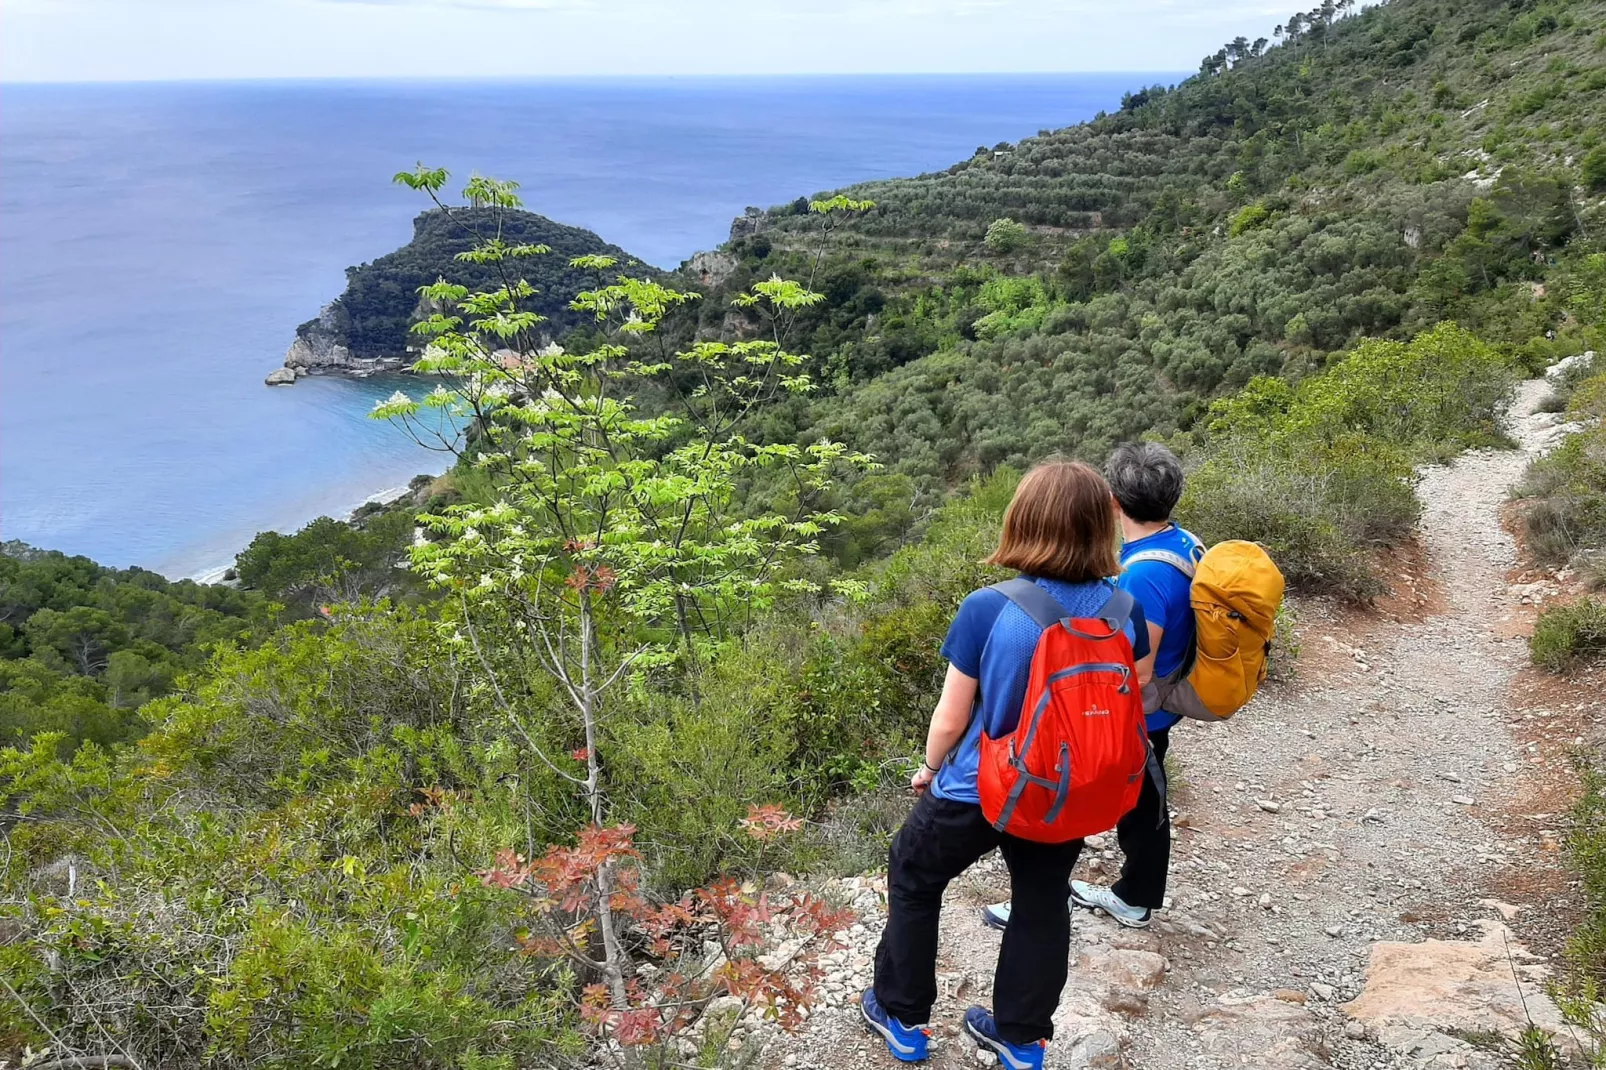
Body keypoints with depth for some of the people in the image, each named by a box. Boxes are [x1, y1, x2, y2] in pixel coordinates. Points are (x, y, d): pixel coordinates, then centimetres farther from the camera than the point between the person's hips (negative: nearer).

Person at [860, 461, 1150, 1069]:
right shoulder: (1125, 611, -13)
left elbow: (950, 719, -16)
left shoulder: (988, 609, -25)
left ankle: (902, 1018, 38)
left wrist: (930, 769, 4)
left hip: (977, 790, -3)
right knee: (1043, 905, 25)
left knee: (914, 882, 23)